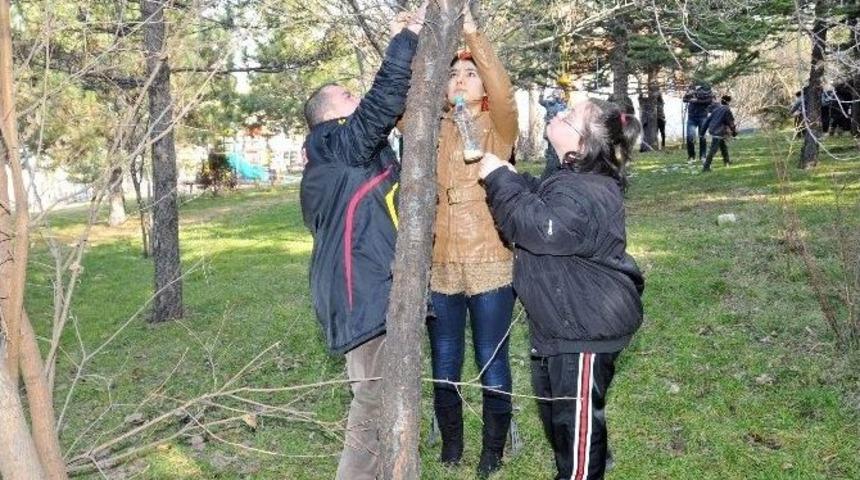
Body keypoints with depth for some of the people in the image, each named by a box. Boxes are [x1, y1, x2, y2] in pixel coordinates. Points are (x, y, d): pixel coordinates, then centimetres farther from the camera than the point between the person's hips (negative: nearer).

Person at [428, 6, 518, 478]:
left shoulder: (499, 128, 1)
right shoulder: (433, 129, 9)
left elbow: (503, 93, -19)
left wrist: (473, 35, -24)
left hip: (490, 265, -3)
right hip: (440, 267, 3)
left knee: (492, 364, 8)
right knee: (444, 365, 14)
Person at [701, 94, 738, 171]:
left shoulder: (716, 109, 11)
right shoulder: (727, 111, -9)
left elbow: (708, 120, 11)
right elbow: (731, 123, -4)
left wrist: (703, 132, 15)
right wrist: (734, 132, 11)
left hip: (712, 130, 8)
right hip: (719, 133, -8)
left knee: (723, 146, 27)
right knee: (713, 150, -8)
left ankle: (726, 160, 44)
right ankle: (706, 167, -12)